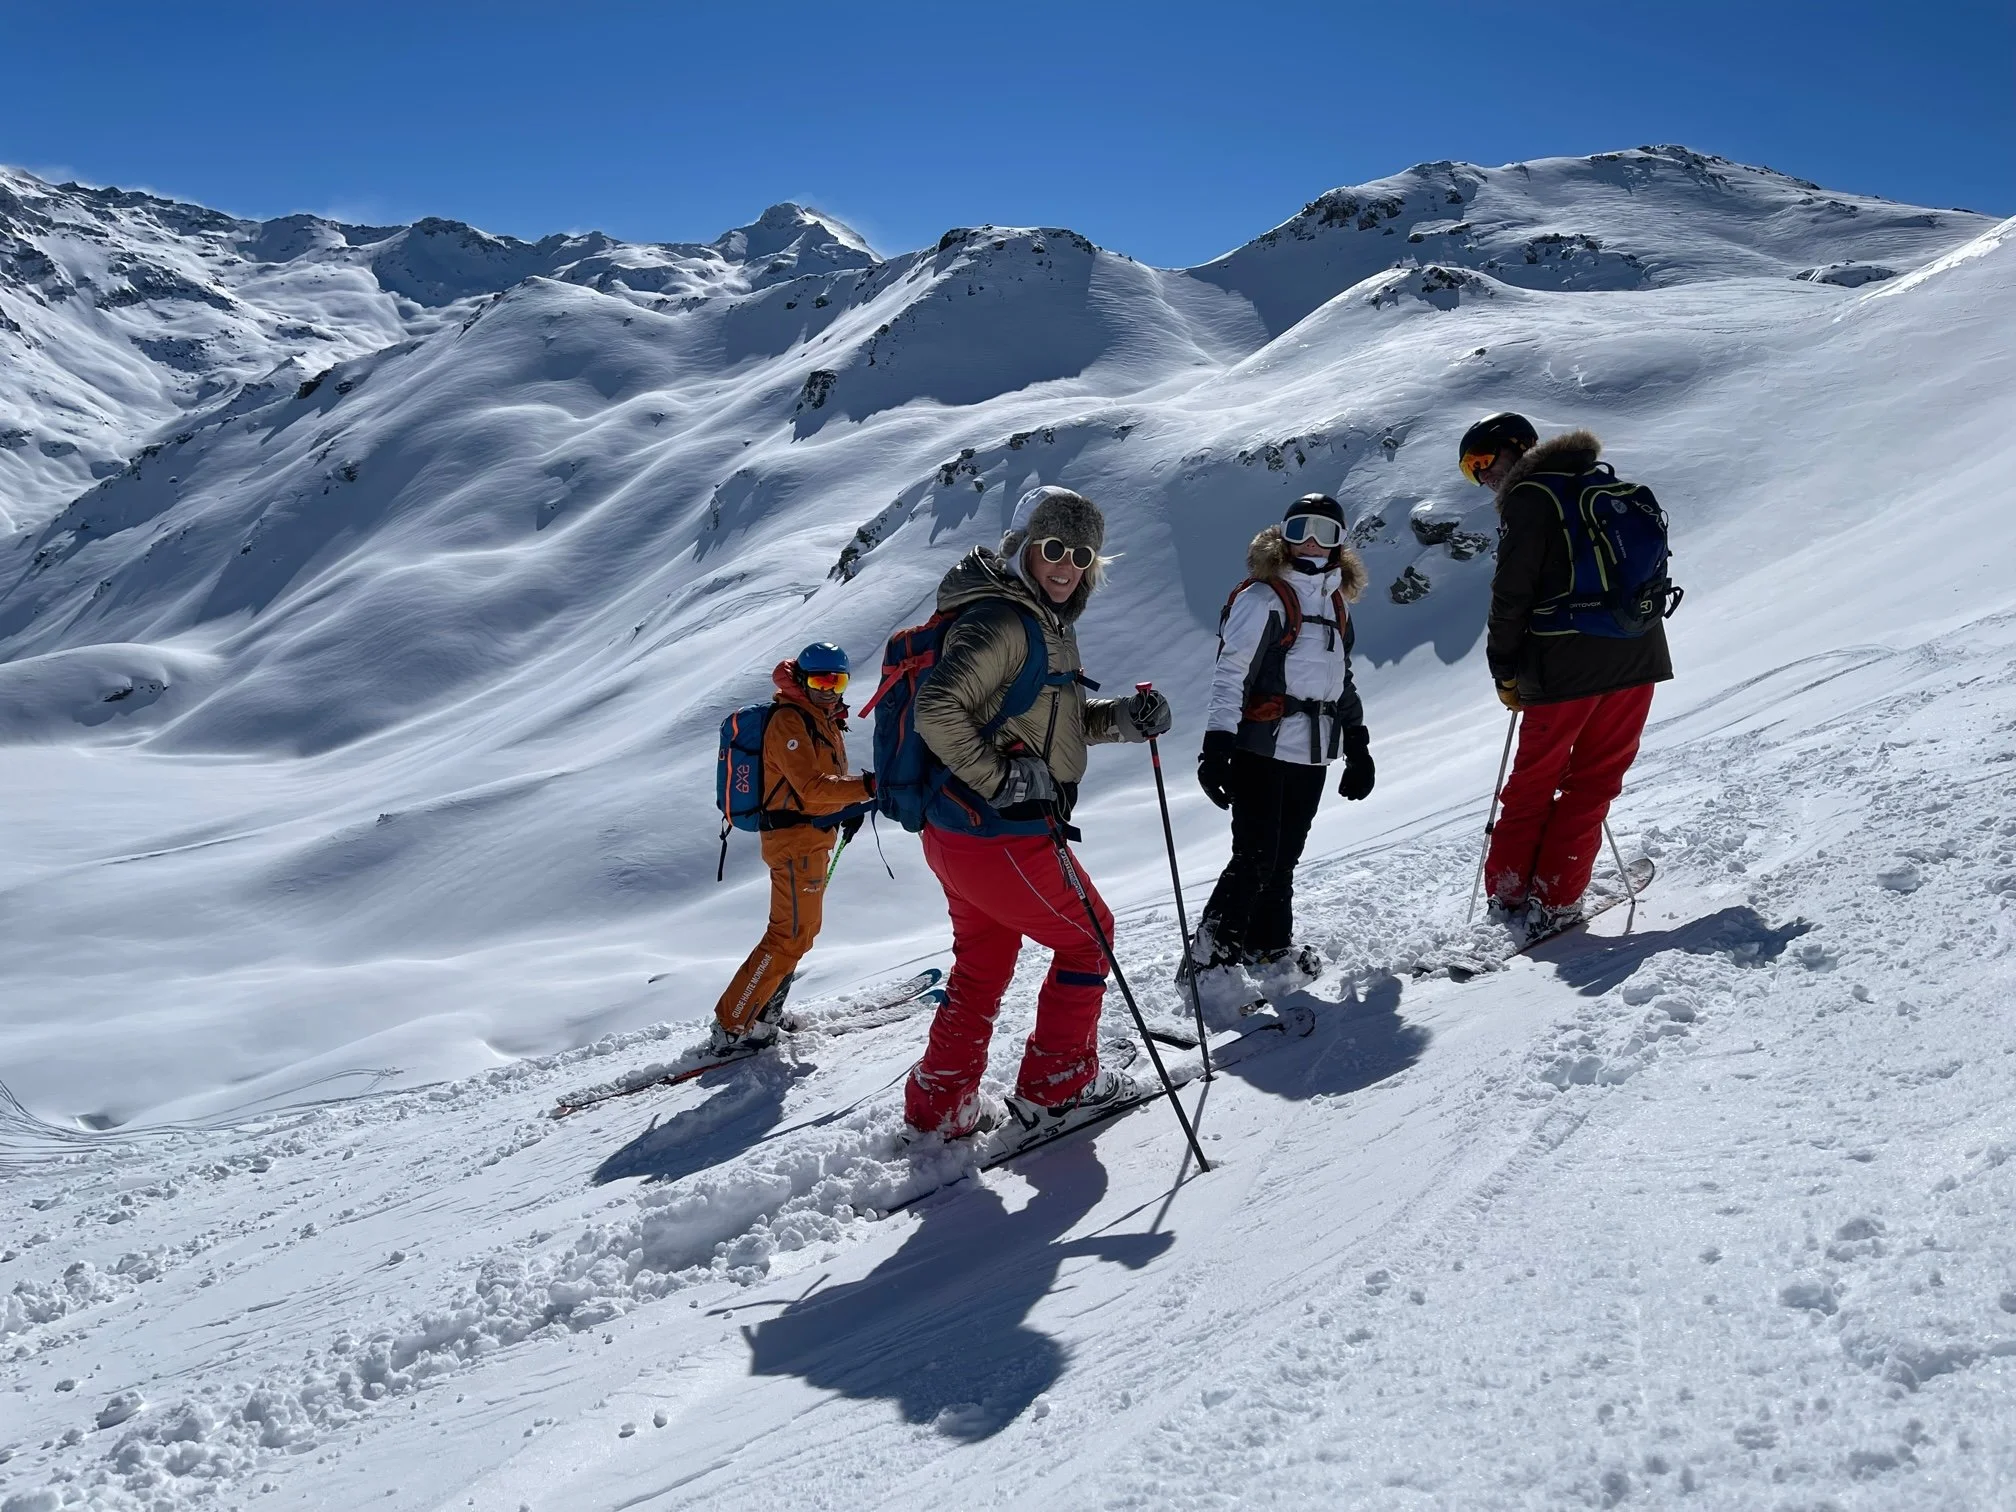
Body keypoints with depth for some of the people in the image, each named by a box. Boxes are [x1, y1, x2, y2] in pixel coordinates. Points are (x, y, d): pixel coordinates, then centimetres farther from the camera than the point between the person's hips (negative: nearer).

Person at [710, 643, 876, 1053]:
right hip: (795, 838, -11)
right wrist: (867, 787, -33)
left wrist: (852, 807, 7)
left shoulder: (825, 721, 16)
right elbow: (811, 787, -25)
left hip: (813, 838, 11)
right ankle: (730, 1027, -8)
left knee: (800, 931, 17)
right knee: (790, 936, -11)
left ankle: (763, 1016, 25)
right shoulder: (789, 721, -15)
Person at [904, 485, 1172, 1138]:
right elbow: (937, 710, -29)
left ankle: (940, 1104, 30)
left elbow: (1057, 720, 21)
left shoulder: (1045, 623, 14)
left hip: (956, 832, 10)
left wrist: (1125, 717, 4)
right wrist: (1003, 780, -24)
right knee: (1087, 936, 9)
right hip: (998, 836, -10)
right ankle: (1057, 1082, 21)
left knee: (983, 962, 21)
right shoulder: (1002, 619, -19)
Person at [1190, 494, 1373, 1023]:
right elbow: (1230, 675, -12)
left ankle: (1270, 952, 21)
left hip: (1312, 755, 7)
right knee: (1254, 859, -12)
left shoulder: (1335, 604, 17)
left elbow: (1342, 681, 25)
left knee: (1284, 859, 10)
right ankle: (1209, 967, -8)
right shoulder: (1263, 597, -6)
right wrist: (1216, 744, -21)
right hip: (1261, 748, -7)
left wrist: (1357, 746, 23)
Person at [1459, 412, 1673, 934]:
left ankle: (1509, 892, 11)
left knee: (1534, 781, 7)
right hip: (1639, 657, 6)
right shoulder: (1606, 485, 19)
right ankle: (1555, 897, 6)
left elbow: (1513, 591, -10)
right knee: (1596, 780, 9)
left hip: (1567, 665, -6)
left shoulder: (1529, 497, -5)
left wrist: (1505, 671, -1)